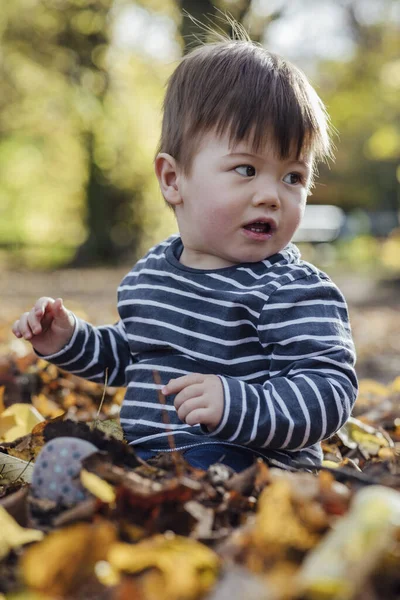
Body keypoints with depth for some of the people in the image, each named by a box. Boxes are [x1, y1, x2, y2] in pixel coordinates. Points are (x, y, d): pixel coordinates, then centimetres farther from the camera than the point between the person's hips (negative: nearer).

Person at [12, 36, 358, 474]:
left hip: (245, 459, -7)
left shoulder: (296, 291, -13)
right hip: (140, 451, 8)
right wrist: (70, 340, 14)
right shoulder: (152, 270, 11)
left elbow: (331, 390, -21)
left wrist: (238, 407, -35)